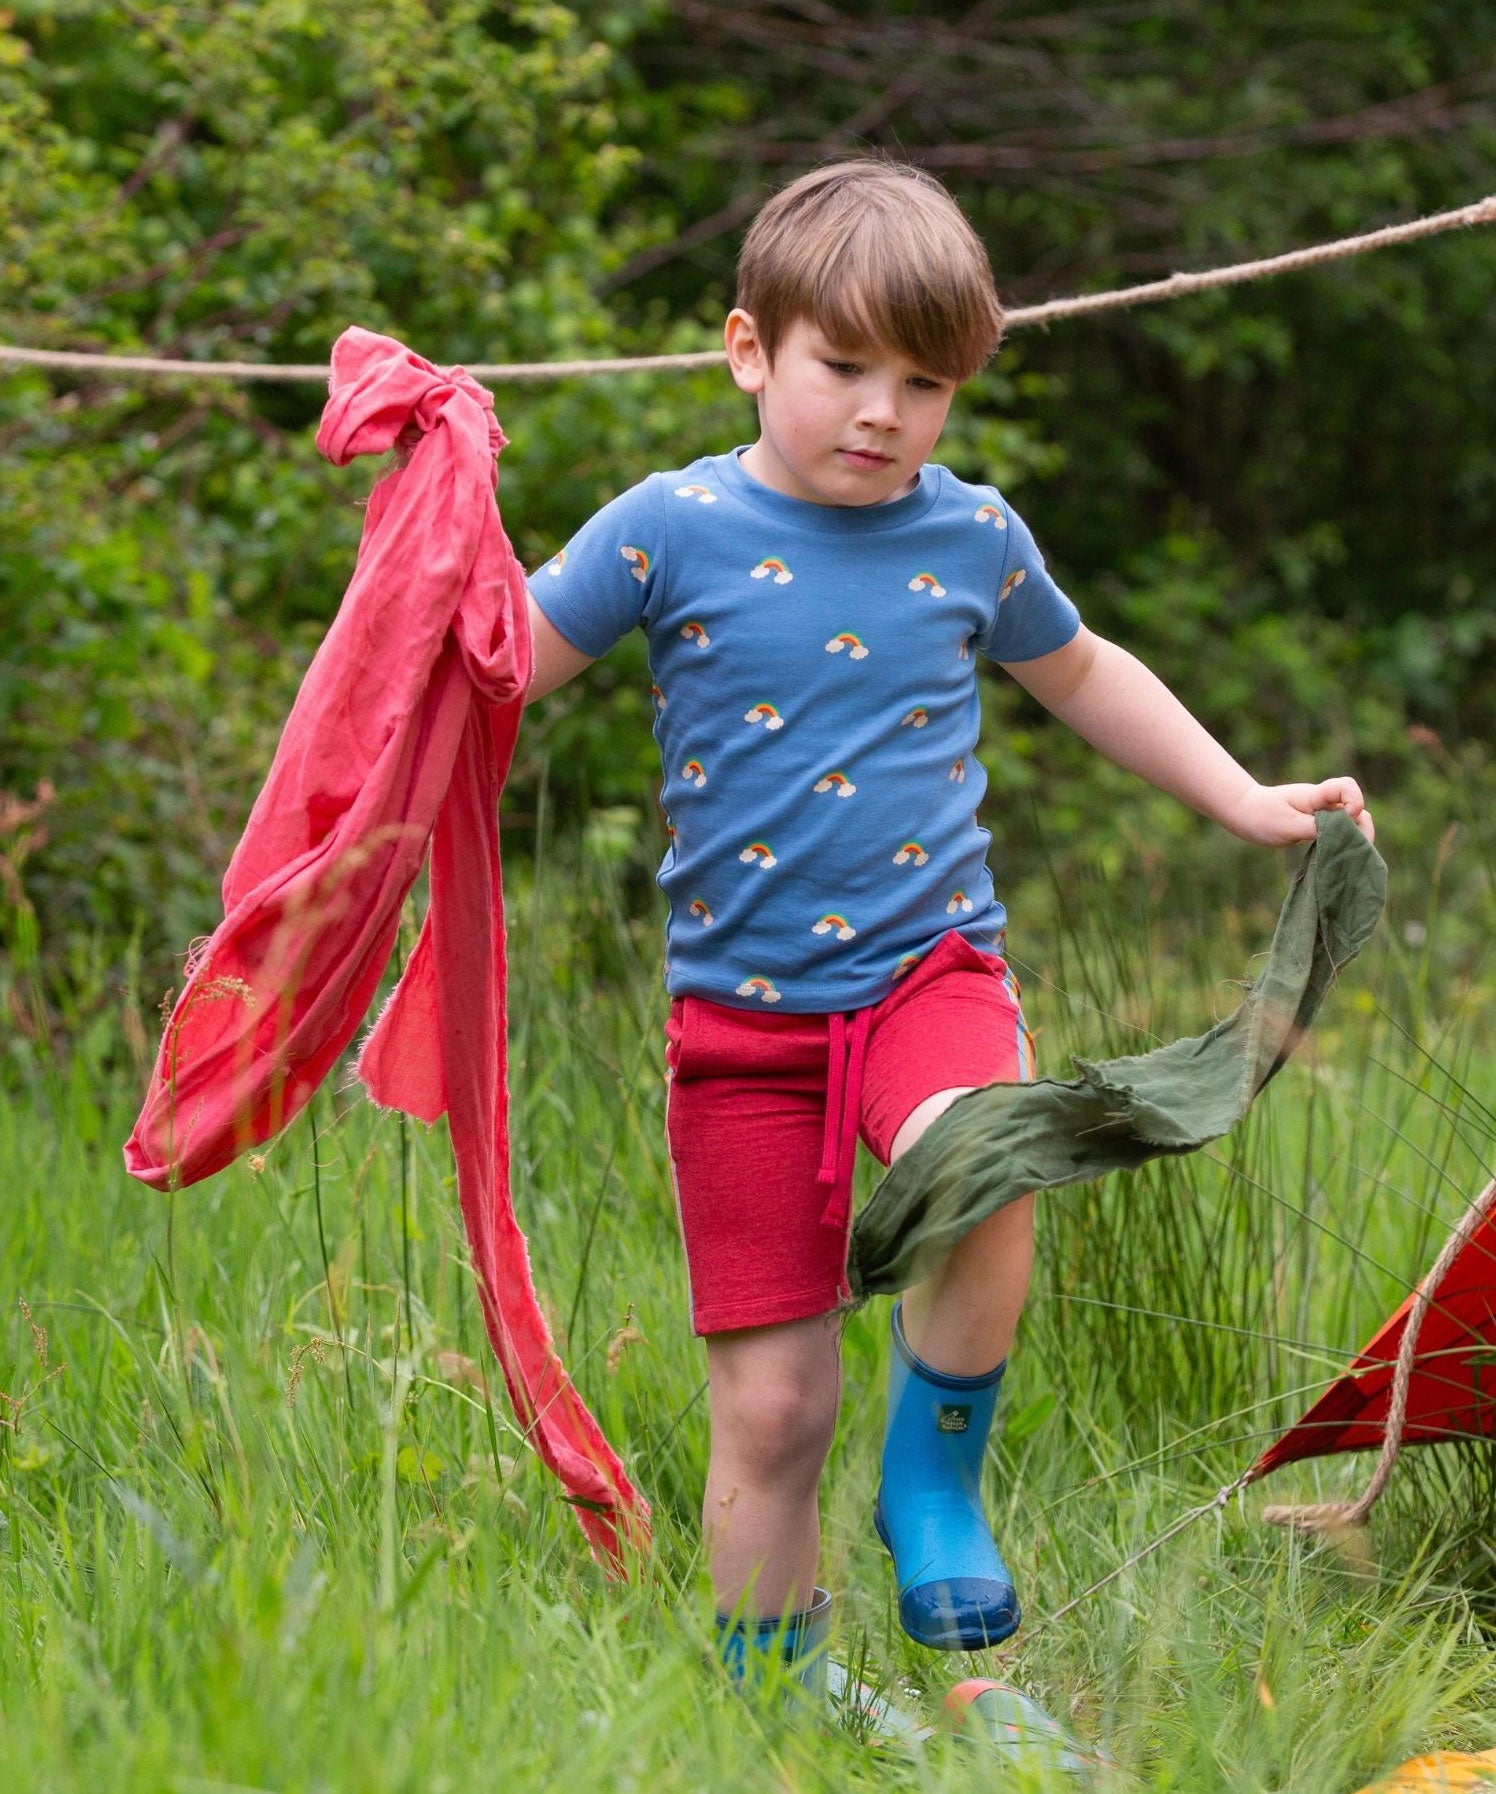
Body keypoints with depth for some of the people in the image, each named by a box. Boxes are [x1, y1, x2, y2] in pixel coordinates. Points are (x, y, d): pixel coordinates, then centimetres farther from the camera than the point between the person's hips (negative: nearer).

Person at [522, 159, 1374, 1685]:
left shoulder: (973, 537, 6)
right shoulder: (673, 530, -3)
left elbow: (1080, 673, 26)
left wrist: (1246, 802, 26)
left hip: (929, 969, 1)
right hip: (742, 1013, -1)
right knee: (769, 1405, -1)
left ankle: (936, 1470, -7)